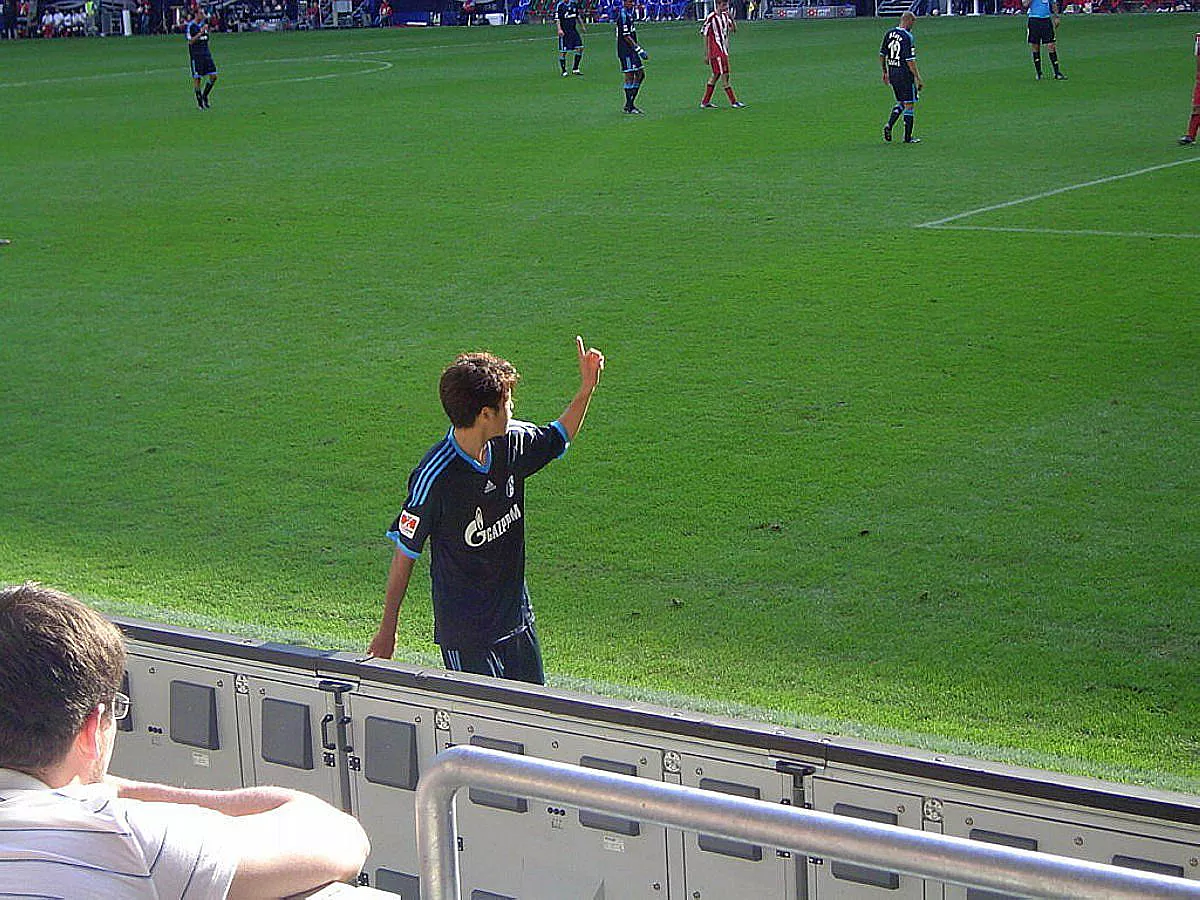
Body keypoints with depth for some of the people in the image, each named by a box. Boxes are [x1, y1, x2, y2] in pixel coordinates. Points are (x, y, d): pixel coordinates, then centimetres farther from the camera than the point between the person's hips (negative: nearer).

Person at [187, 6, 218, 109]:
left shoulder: (204, 23, 10)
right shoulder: (190, 26, -10)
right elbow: (190, 41, -17)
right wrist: (201, 32, -22)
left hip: (206, 53, 6)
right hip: (195, 55, -6)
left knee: (213, 76, -2)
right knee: (197, 78, -1)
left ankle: (205, 95, 16)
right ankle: (199, 101, 9)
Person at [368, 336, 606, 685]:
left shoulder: (511, 441, -3)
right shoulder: (434, 477, -23)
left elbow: (557, 438, 22)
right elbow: (404, 554, -13)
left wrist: (587, 387, 11)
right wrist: (387, 630, -8)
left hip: (517, 619, 7)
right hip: (465, 636, -7)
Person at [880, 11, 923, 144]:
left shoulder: (889, 33, 5)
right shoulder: (907, 37, -17)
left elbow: (882, 54, 11)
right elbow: (910, 61, -19)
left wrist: (885, 72, 22)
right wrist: (918, 79, -14)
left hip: (892, 73, 7)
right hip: (905, 74, -7)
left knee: (901, 103, 21)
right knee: (909, 105, 3)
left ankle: (889, 125, 1)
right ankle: (908, 137, 6)